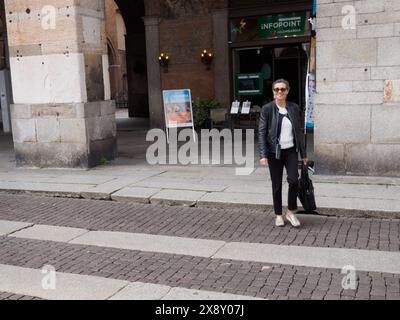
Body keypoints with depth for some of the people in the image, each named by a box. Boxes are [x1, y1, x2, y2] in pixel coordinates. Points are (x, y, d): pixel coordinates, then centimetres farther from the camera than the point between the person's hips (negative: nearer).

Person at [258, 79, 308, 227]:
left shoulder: (294, 108, 3)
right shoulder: (267, 109, -5)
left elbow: (299, 131, 9)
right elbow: (261, 133, -7)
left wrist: (304, 154, 10)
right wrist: (263, 155, -15)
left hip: (291, 151, 2)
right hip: (274, 152, -1)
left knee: (294, 180, -11)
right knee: (277, 185, 6)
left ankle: (291, 212, 10)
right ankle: (278, 215, 23)